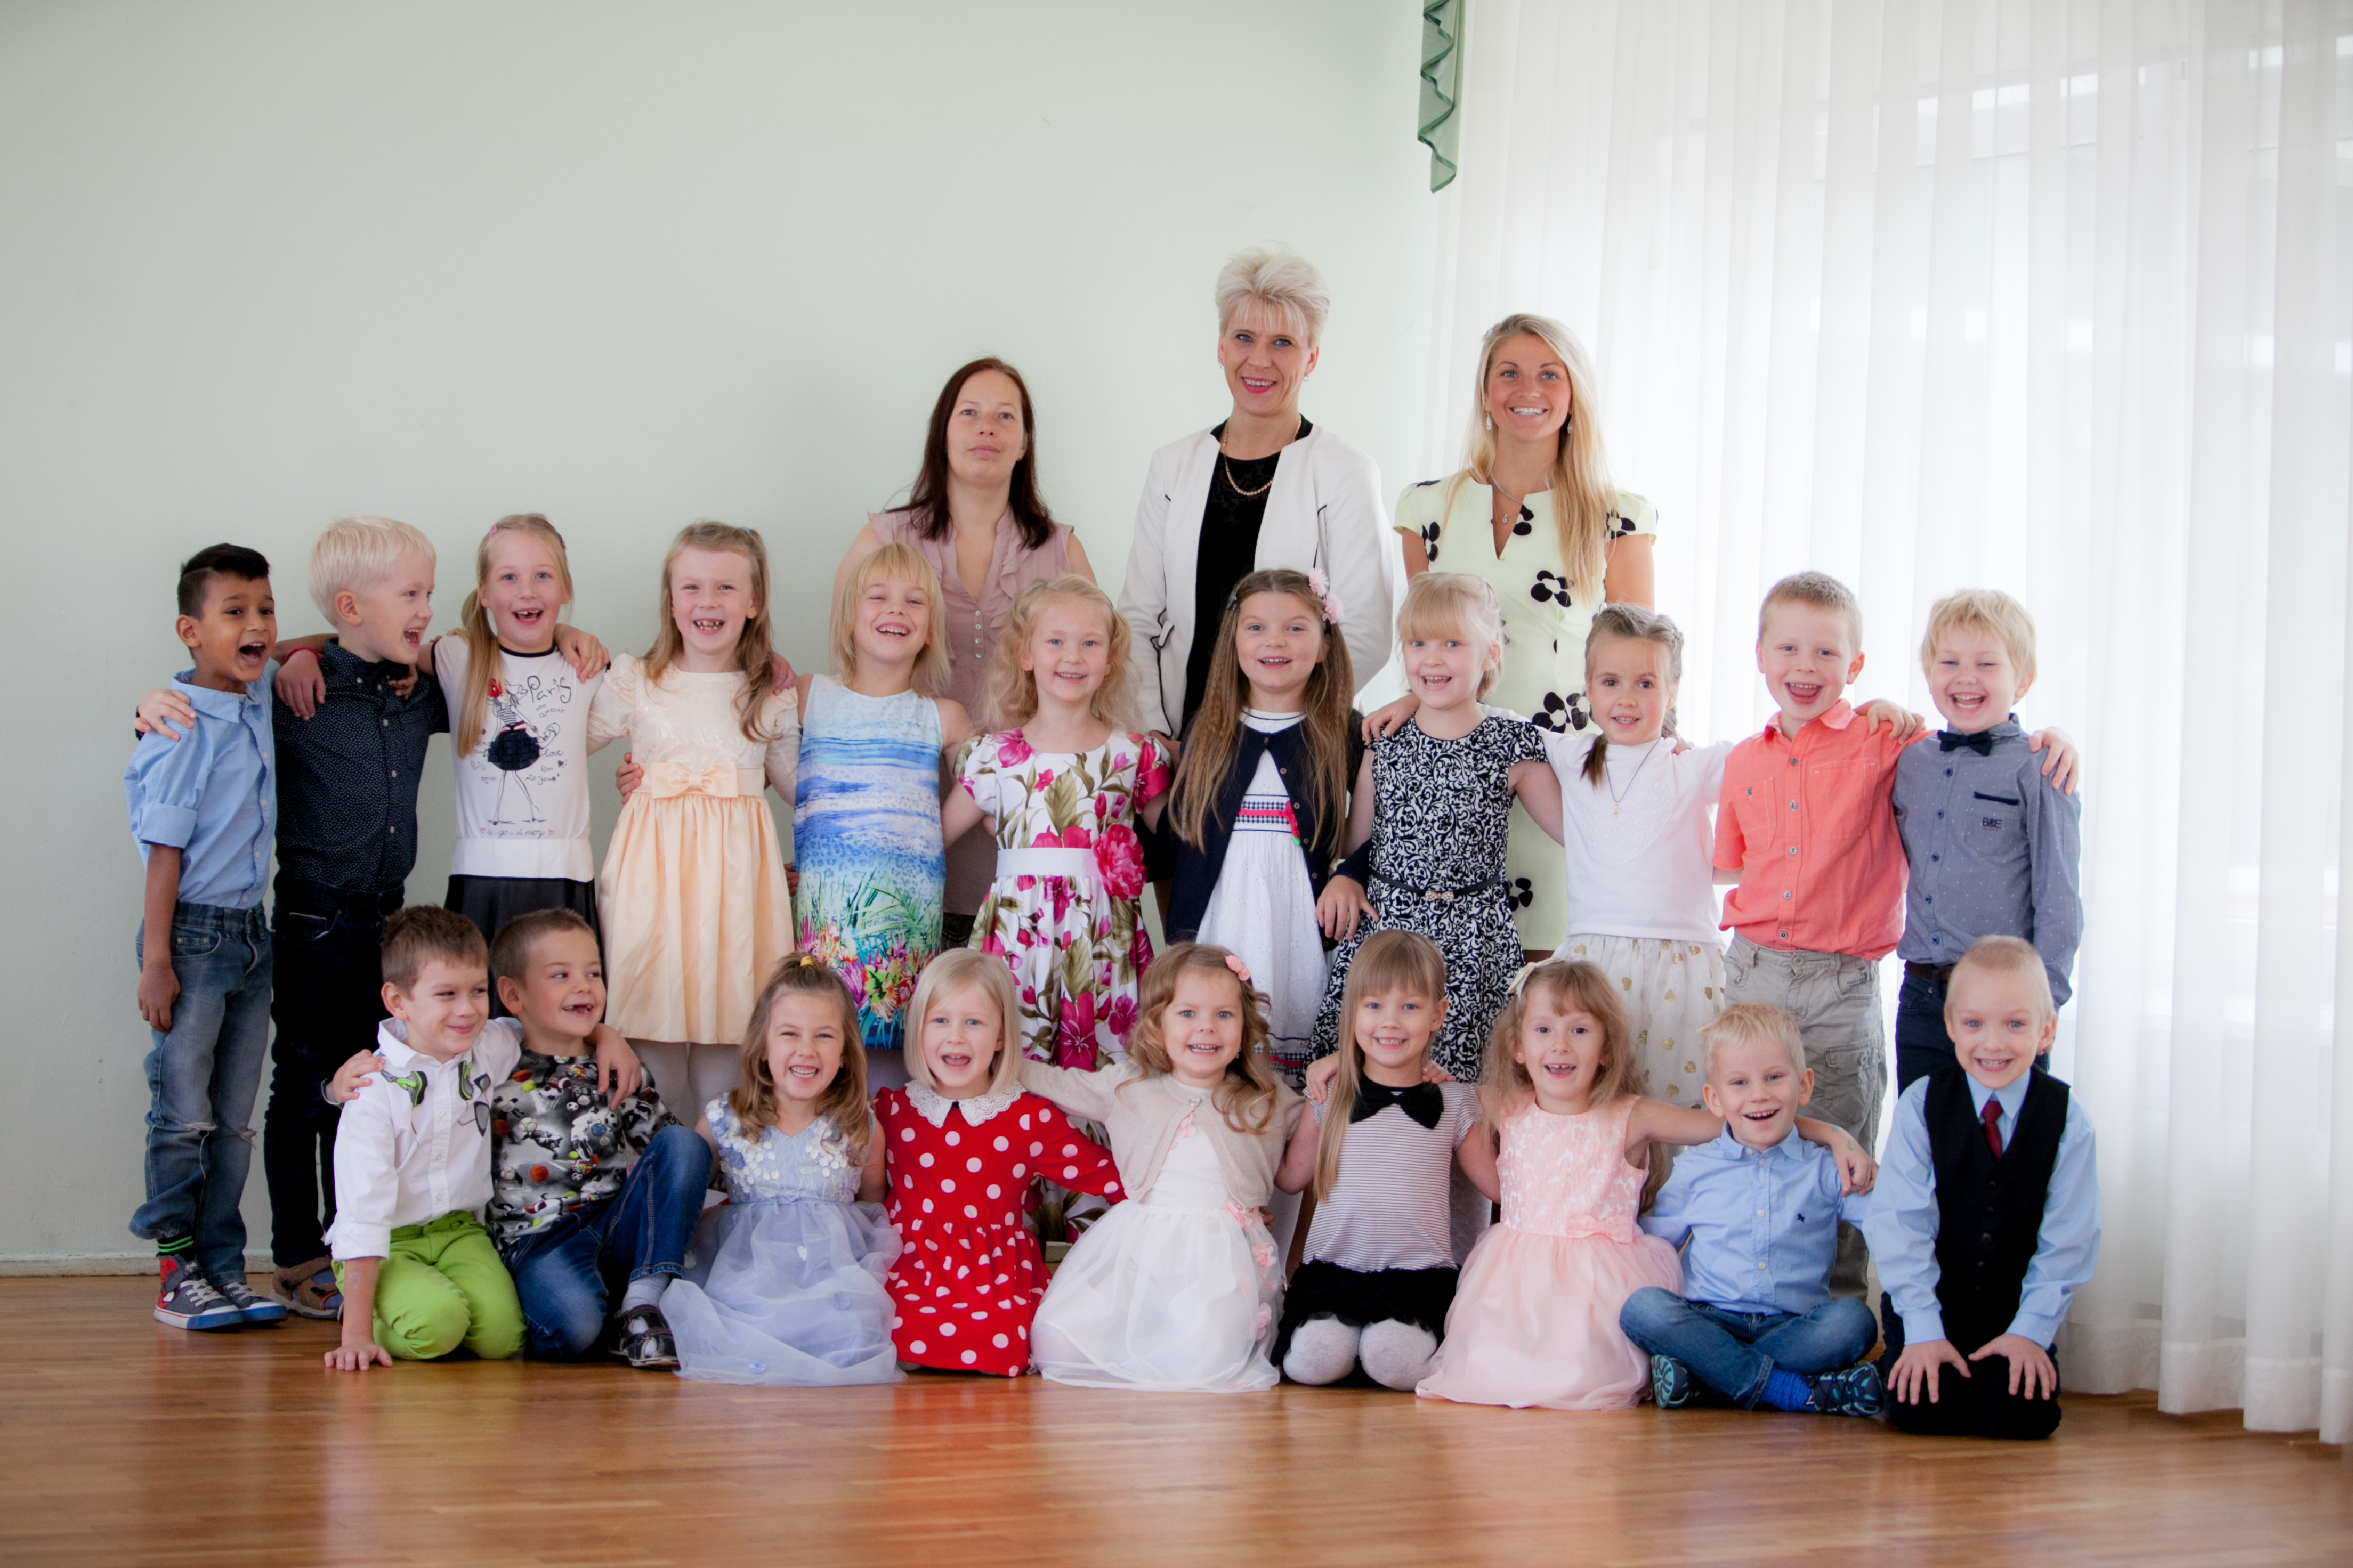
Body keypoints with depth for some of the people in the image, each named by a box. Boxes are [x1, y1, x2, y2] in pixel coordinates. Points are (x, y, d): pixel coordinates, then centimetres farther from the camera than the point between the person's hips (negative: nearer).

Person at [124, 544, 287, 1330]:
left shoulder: (258, 695, 5)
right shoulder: (184, 729, -15)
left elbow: (291, 652, 31)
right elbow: (165, 849, -15)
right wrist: (155, 961, -16)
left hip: (251, 933, 7)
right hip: (194, 933, -7)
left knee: (235, 1119, 10)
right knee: (184, 1113, 0)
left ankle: (224, 1267, 16)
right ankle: (177, 1270, 8)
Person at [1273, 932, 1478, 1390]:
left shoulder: (1454, 1105, 8)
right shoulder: (1331, 1097, 11)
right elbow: (1291, 1177, 19)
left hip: (1418, 1272, -1)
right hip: (1332, 1267, 1)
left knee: (1397, 1361, -33)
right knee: (1313, 1360, -29)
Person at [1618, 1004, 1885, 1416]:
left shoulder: (1824, 1170, 8)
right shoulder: (1695, 1170, 11)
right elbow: (1652, 1237, 15)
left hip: (1794, 1327, 0)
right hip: (1710, 1324, 0)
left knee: (1853, 1319, -29)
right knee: (1642, 1307, -28)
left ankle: (1700, 1378, -28)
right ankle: (1798, 1392, -29)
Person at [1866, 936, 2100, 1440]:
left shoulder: (2065, 1118, -5)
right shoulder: (1922, 1106, -7)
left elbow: (2068, 1238, -3)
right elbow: (1902, 1223, -10)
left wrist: (2032, 1329, -11)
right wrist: (1922, 1329, -17)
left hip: (2014, 1316, 1)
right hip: (1928, 1306, -1)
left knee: (2027, 1414, -21)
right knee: (1920, 1408, -22)